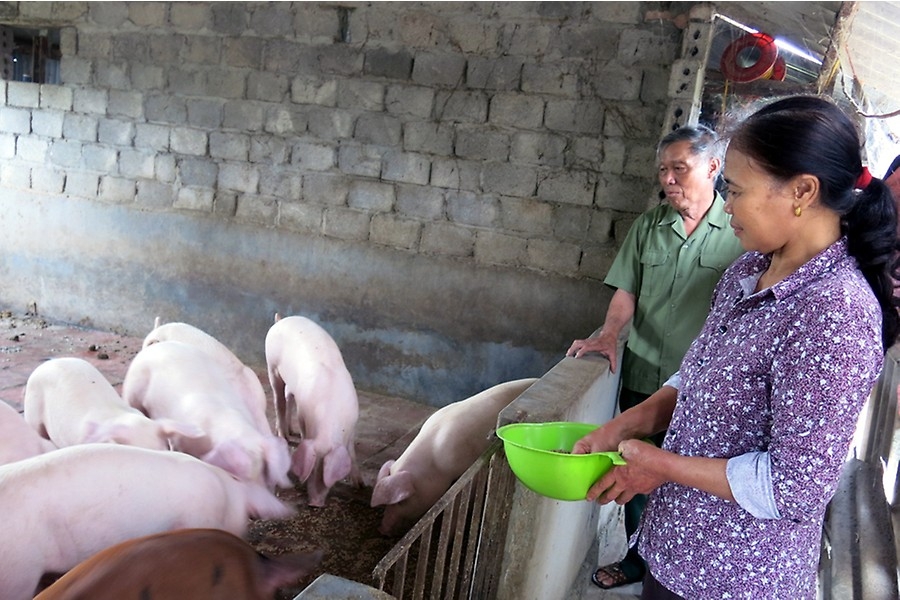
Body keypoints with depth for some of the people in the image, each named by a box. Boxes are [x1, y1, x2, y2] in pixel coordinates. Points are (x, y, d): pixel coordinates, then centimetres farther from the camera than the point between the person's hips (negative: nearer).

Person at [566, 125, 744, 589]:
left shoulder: (739, 230, -8)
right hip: (642, 377, 4)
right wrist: (609, 335, -13)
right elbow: (627, 290, 3)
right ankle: (638, 560, 37)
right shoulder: (650, 224, 2)